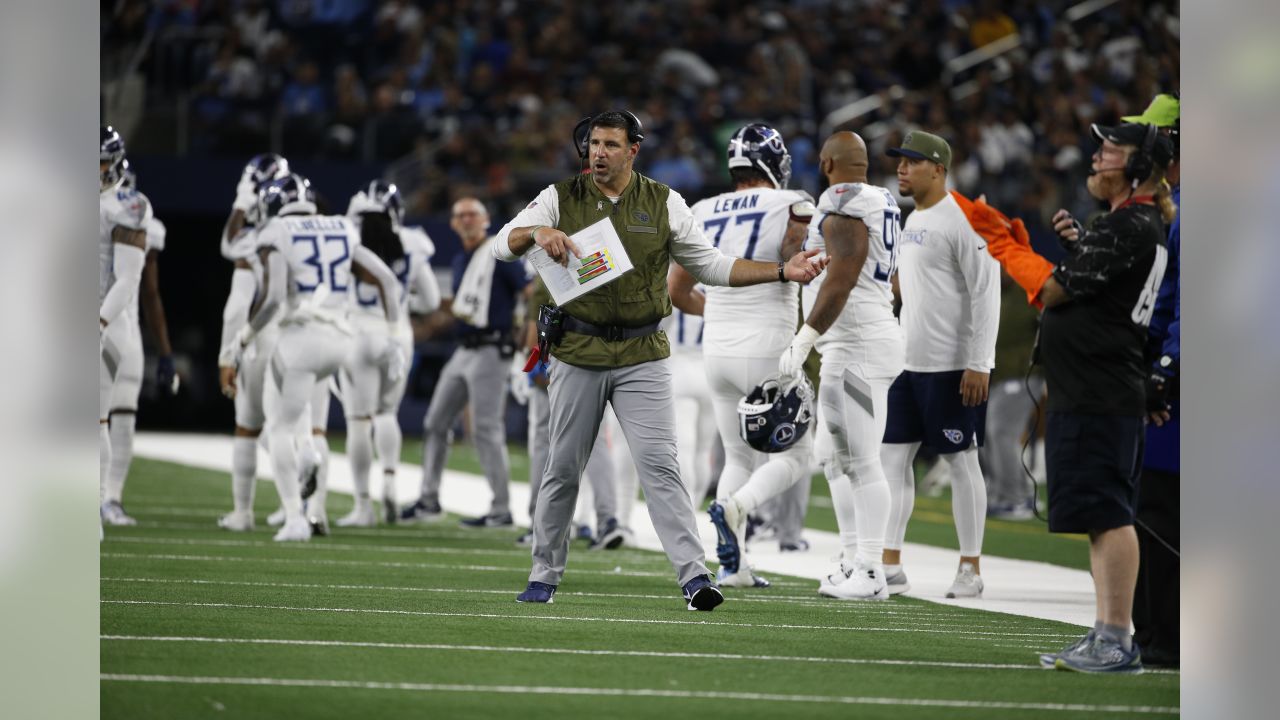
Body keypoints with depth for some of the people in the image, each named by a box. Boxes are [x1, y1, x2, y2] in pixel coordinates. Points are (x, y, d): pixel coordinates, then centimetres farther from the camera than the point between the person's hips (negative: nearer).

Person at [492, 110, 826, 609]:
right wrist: (537, 232, -31)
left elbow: (711, 266, 8)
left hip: (642, 359, 0)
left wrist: (783, 272, -2)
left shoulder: (663, 204, 4)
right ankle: (544, 576, 19)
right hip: (578, 355, 1)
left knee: (659, 466, -10)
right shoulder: (561, 199, 2)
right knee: (563, 470, 6)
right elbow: (503, 245, -8)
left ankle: (694, 576, -14)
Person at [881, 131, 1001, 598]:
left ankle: (970, 569, 7)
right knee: (893, 456, 5)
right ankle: (890, 568, 8)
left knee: (961, 461, -1)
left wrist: (978, 365, -21)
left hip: (953, 367, -9)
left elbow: (986, 292, -17)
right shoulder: (912, 222, 14)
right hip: (909, 364, 9)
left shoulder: (959, 220, -13)